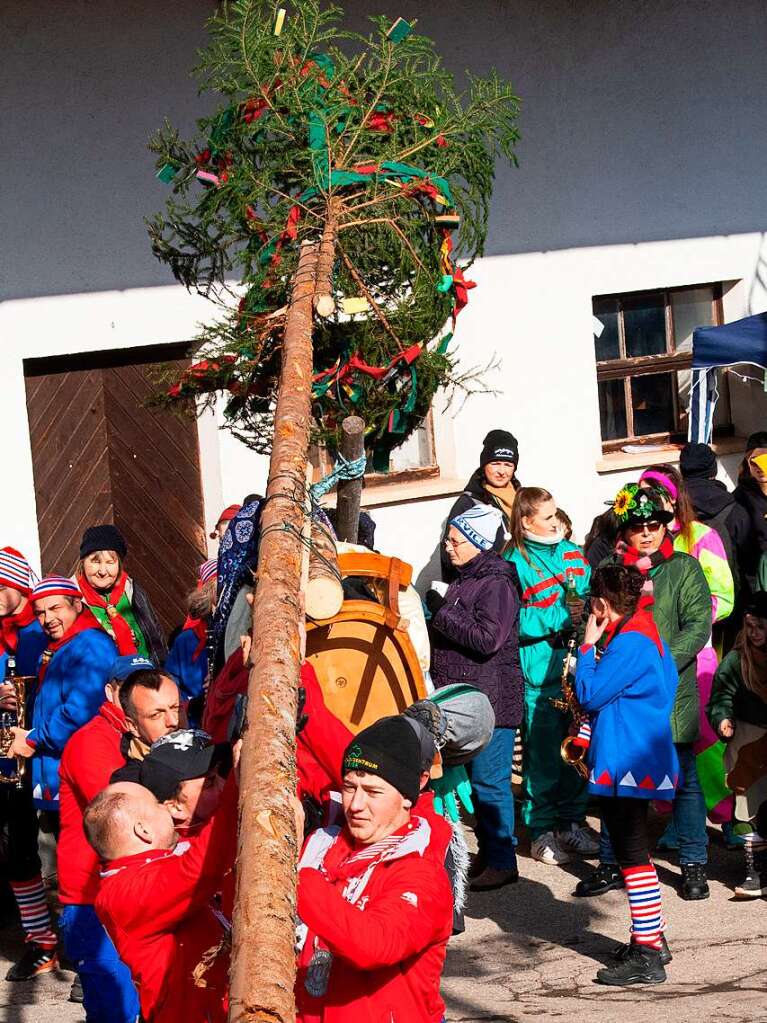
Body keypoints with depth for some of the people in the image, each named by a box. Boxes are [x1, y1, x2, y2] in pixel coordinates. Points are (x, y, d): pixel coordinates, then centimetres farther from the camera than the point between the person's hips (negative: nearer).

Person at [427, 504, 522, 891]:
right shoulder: (464, 580, 15)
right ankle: (487, 852, 23)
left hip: (491, 701, -9)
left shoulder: (496, 584, -13)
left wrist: (441, 614, -17)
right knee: (477, 779, 14)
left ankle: (502, 861, 1)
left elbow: (487, 639, -23)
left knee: (490, 781, -6)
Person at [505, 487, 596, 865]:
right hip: (540, 674, -6)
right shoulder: (514, 564, -7)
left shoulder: (572, 553, 12)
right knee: (543, 755, -1)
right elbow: (513, 620, -15)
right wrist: (559, 616, -19)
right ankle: (541, 831, 11)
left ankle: (571, 822, 25)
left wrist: (586, 609, -6)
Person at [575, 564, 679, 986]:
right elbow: (668, 682, 23)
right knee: (633, 851, 18)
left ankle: (646, 956, -5)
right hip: (643, 758, 11)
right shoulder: (648, 633, 12)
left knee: (632, 855, -7)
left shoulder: (629, 643, -19)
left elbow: (588, 694, -19)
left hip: (628, 764, -11)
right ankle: (651, 939, 26)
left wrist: (588, 643, -9)